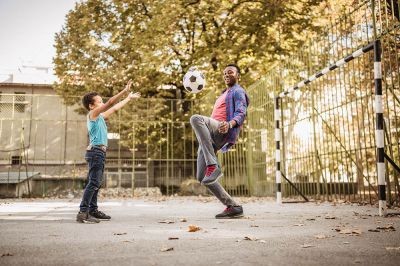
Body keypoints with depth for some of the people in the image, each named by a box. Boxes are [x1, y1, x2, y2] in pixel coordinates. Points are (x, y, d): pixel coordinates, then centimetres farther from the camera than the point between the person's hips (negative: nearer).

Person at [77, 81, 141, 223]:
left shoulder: (100, 116, 19)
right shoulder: (92, 113, -6)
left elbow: (114, 107, 28)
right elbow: (110, 103, -15)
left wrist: (129, 98, 34)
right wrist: (125, 91, -15)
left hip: (99, 152, 10)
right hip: (95, 151, -10)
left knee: (96, 182, 13)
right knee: (93, 182, -14)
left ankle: (93, 210, 20)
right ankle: (82, 213, -16)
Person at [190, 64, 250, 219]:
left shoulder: (238, 92, 8)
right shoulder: (224, 94, 37)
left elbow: (241, 114, -10)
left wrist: (229, 124, -32)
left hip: (222, 131, -9)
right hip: (210, 137, 9)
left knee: (196, 118, -38)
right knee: (201, 178, 0)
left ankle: (213, 166, -40)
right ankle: (233, 207, 4)